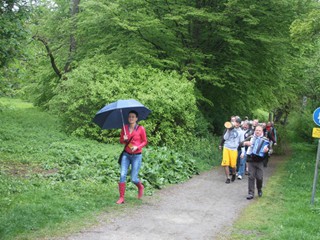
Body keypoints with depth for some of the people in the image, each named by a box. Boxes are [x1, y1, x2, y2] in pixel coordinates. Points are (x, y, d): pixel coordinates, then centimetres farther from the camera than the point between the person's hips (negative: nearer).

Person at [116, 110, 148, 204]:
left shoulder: (141, 129, -7)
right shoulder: (124, 128, 3)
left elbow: (145, 141, 2)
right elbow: (121, 141, 12)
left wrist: (137, 147, -14)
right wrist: (124, 139, -11)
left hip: (137, 156, -3)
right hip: (126, 155, 3)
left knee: (133, 179, -2)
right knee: (122, 175, -11)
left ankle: (140, 187, 33)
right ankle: (121, 198, -5)